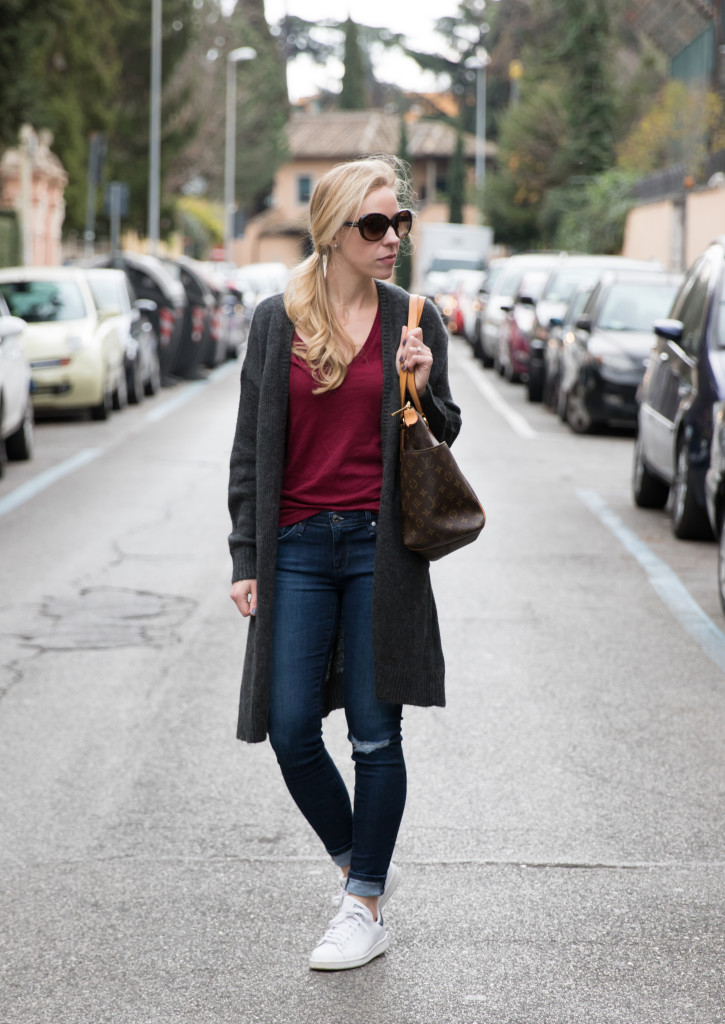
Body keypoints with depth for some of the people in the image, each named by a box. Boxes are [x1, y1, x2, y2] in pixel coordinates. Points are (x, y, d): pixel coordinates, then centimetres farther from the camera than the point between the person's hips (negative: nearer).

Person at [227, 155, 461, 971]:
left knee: (375, 734, 2)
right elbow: (251, 448, 6)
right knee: (291, 730, -1)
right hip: (297, 545, 1)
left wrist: (422, 388, -13)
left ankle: (366, 905, 15)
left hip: (380, 546, -1)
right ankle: (358, 863, 24)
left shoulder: (414, 321, 2)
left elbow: (443, 439, 8)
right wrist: (245, 559, 2)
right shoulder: (277, 321, 3)